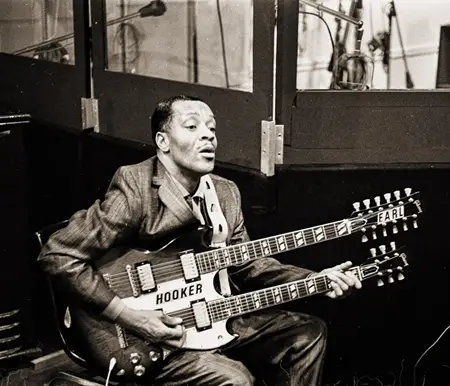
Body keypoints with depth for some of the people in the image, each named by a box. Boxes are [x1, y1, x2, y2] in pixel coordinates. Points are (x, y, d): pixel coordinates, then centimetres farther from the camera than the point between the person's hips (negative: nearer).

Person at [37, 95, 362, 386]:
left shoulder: (226, 193, 3)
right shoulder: (135, 188, -21)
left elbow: (245, 263, 12)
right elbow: (58, 255, -21)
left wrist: (315, 280, -1)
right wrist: (127, 315, -24)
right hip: (152, 331, -7)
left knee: (309, 334, 4)